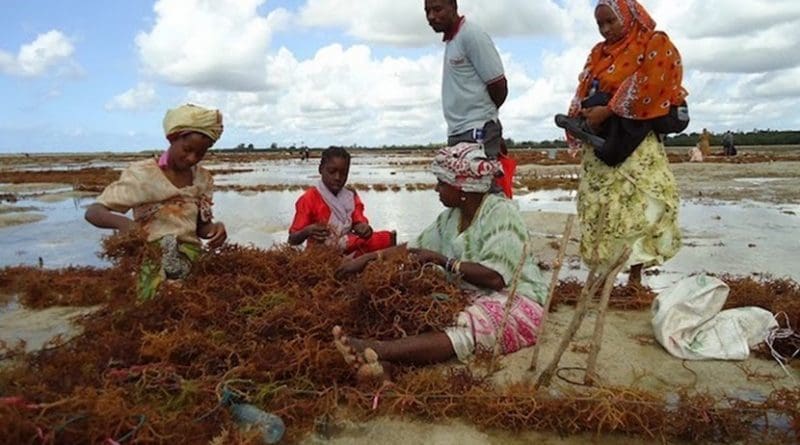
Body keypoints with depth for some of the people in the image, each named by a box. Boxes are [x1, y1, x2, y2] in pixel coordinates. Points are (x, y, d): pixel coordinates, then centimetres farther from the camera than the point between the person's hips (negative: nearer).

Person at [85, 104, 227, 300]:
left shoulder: (203, 179, 8)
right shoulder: (142, 174, -6)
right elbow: (93, 212, -6)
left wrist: (215, 228, -10)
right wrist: (121, 222, -28)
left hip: (192, 256, 4)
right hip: (153, 259, -4)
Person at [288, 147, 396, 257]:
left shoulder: (351, 196, 8)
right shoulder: (310, 199, -8)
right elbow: (293, 240, -10)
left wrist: (364, 228, -26)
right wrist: (308, 231, -32)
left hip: (348, 248, 5)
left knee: (386, 238, -10)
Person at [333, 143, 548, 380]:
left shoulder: (501, 212, -13)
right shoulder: (452, 217, 10)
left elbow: (495, 278, -22)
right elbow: (414, 248, 19)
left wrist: (441, 260, -17)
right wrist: (367, 258, 13)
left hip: (515, 301, -8)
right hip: (471, 299, 8)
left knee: (467, 329, -37)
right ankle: (385, 361, -47)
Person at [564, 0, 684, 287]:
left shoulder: (655, 45, 4)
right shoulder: (599, 53, 20)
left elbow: (647, 88, -11)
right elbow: (584, 91, 14)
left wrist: (607, 111, -16)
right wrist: (580, 119, -6)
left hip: (635, 143, -5)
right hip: (599, 143, 6)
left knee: (637, 206, -11)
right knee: (598, 207, 3)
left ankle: (635, 275, -5)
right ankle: (602, 273, 8)